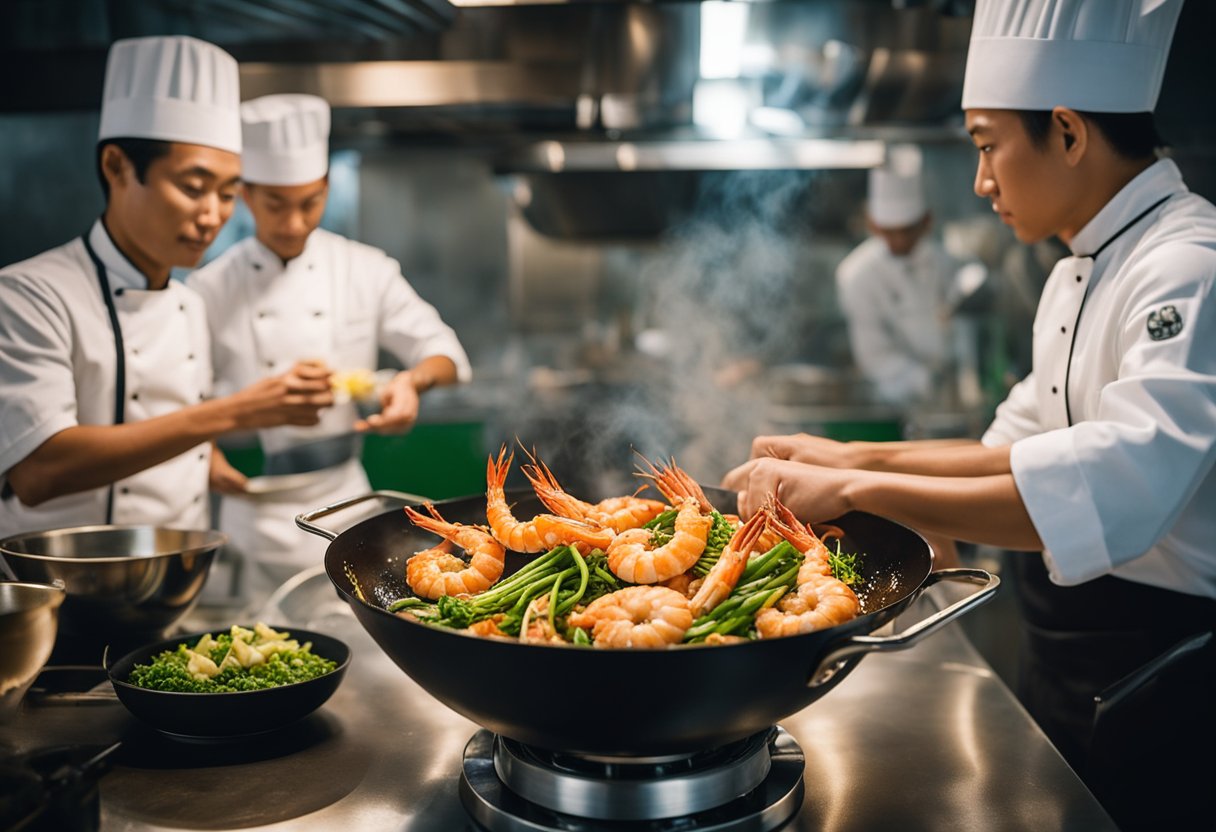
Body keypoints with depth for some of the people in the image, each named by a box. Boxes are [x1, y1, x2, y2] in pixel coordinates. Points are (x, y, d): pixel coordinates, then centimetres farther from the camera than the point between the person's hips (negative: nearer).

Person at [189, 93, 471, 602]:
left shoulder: (366, 270, 0)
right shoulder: (211, 288, -3)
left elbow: (442, 351, 1)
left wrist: (414, 380, -21)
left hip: (342, 498, 1)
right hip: (256, 510, -1)